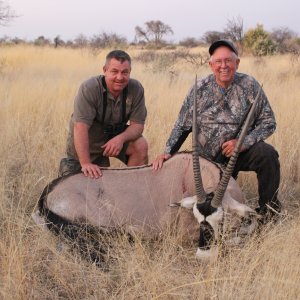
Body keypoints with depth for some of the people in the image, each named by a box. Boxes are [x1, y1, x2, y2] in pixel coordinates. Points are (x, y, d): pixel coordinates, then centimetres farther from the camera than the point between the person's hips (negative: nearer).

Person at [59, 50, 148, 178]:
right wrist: (86, 164, -40)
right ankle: (68, 166, 26)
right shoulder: (89, 89, -27)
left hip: (115, 137, 3)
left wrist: (121, 138, -36)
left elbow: (138, 124, -14)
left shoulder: (136, 89, -16)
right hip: (87, 142, -3)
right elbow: (81, 127, -33)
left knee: (141, 145, -21)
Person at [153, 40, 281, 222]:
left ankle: (268, 210, -11)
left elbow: (268, 122, -7)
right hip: (211, 158, 1)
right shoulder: (200, 89, -3)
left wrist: (243, 142, -21)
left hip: (242, 151, -1)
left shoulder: (249, 85, -7)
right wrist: (168, 152, -10)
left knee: (267, 153, -31)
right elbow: (182, 127, 3)